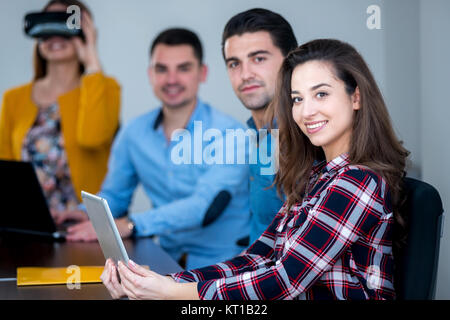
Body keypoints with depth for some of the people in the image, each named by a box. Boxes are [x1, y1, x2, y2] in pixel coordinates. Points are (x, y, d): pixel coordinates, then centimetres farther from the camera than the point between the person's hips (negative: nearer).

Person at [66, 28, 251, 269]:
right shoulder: (133, 134, 6)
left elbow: (207, 206, -24)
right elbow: (114, 195, 17)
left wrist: (130, 224, -33)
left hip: (222, 266, -6)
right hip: (167, 259, 6)